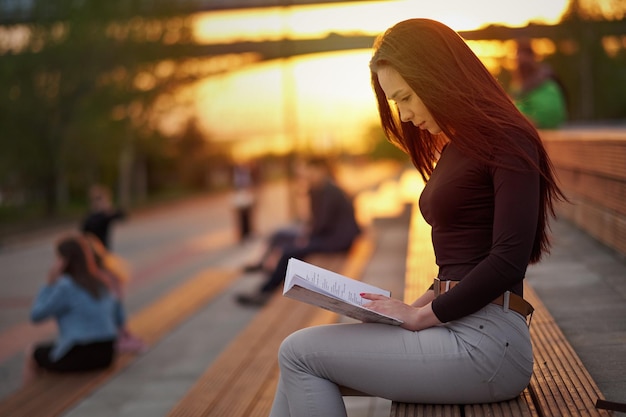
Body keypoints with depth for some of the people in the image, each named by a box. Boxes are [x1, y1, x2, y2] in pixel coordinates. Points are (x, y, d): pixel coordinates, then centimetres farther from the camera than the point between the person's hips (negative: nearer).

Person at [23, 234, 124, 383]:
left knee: (32, 359, 21)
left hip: (79, 357, -7)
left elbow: (36, 315, -8)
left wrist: (50, 284, -7)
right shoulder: (101, 285, 5)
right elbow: (120, 319, 13)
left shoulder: (66, 286, -15)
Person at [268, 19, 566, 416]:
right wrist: (417, 306, 6)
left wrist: (421, 315, -12)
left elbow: (509, 260, -17)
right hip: (457, 330, 9)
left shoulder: (507, 140, -9)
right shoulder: (454, 148, 19)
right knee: (301, 355, 1)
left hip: (485, 343, -9)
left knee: (301, 354, -9)